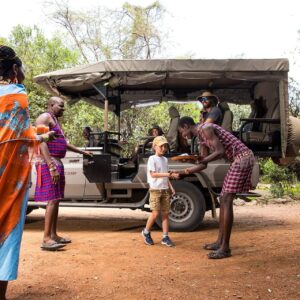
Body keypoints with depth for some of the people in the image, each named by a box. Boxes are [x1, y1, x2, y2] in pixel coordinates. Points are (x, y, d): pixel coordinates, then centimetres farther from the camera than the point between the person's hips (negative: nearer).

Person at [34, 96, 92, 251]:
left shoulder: (55, 121, 23)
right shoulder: (45, 118, -7)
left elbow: (64, 143, 34)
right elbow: (42, 143, -19)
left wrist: (83, 152, 39)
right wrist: (52, 167, -27)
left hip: (57, 163, 10)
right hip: (48, 164, -10)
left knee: (56, 200, 9)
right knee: (52, 199, -15)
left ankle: (54, 235, 14)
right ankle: (46, 239, -15)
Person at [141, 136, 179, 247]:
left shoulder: (165, 159, 14)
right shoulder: (152, 159, -7)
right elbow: (153, 174, -16)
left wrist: (171, 187, 7)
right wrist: (168, 174, -23)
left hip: (165, 190, 6)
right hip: (155, 189, -6)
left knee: (165, 213, 3)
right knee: (155, 213, -9)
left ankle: (165, 237, 8)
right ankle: (146, 232, 13)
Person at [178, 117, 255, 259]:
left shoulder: (206, 128, -11)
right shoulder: (202, 137, 18)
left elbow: (220, 152, -20)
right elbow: (203, 165, 22)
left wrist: (200, 160, -12)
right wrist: (183, 172, 21)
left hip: (242, 158, -10)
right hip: (239, 160, 10)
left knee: (227, 201, -12)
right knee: (223, 200, 12)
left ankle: (225, 247, -9)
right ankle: (220, 241, 18)